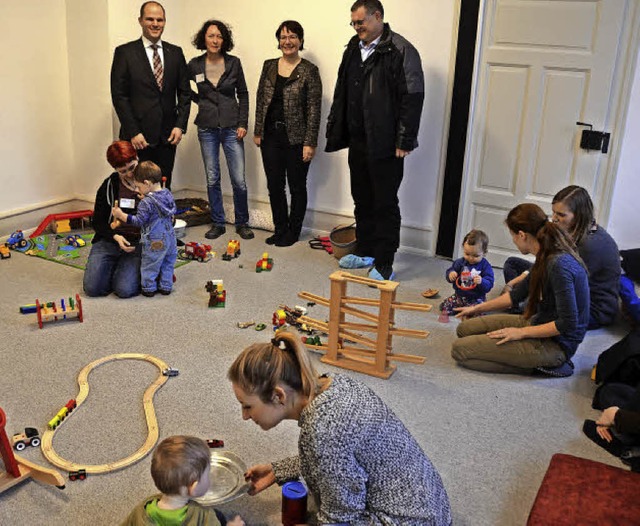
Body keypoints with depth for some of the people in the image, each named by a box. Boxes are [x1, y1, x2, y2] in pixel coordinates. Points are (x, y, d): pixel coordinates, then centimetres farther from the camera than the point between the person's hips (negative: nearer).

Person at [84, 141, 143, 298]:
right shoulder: (109, 186, 2)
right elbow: (98, 223, 4)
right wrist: (116, 237, -15)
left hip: (138, 244, -2)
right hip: (109, 241, 2)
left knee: (125, 290, -23)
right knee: (92, 288, -14)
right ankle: (114, 267, 17)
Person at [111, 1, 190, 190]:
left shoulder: (176, 53, 10)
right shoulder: (125, 52, 0)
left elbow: (184, 92, 11)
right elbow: (119, 96, -4)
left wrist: (180, 125, -1)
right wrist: (133, 132, -11)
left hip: (167, 136, 3)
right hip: (138, 137, -3)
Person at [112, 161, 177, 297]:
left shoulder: (147, 203, -22)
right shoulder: (168, 195, 0)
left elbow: (138, 221, -19)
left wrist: (121, 215, -12)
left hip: (154, 242, -7)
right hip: (170, 237, 7)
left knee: (149, 265, 11)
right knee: (167, 263, 19)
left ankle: (149, 288, 22)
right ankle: (165, 286, 28)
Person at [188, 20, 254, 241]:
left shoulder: (234, 63, -2)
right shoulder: (195, 65, 1)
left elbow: (243, 94, 4)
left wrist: (243, 123, -2)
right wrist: (198, 100, 4)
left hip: (231, 127, -1)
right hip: (207, 129, 1)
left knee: (239, 180, -3)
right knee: (212, 179, 6)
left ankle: (242, 223, 14)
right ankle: (218, 223, 19)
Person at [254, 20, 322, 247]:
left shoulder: (309, 71, -7)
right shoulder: (269, 66, 7)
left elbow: (314, 109, -9)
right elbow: (260, 100, 12)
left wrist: (310, 143, -13)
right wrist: (257, 132, 8)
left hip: (296, 139, -4)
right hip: (271, 137, 5)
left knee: (297, 187, 8)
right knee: (274, 186, 10)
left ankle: (293, 232, 21)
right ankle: (280, 230, 24)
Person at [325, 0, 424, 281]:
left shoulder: (401, 51, -11)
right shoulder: (353, 49, 13)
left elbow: (413, 98, -15)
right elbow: (342, 94, 18)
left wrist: (405, 140, -17)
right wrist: (335, 130, 13)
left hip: (385, 145, -8)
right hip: (358, 141, 8)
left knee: (385, 205, 0)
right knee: (362, 200, 17)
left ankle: (384, 264, 9)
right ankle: (365, 252, 32)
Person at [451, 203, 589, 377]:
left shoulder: (559, 265, -26)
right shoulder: (546, 258, 5)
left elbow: (567, 324, -26)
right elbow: (517, 295, 18)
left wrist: (521, 332, -17)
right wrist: (477, 308, 26)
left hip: (555, 343, -10)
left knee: (459, 349, -13)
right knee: (465, 328, 10)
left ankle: (538, 366, -7)